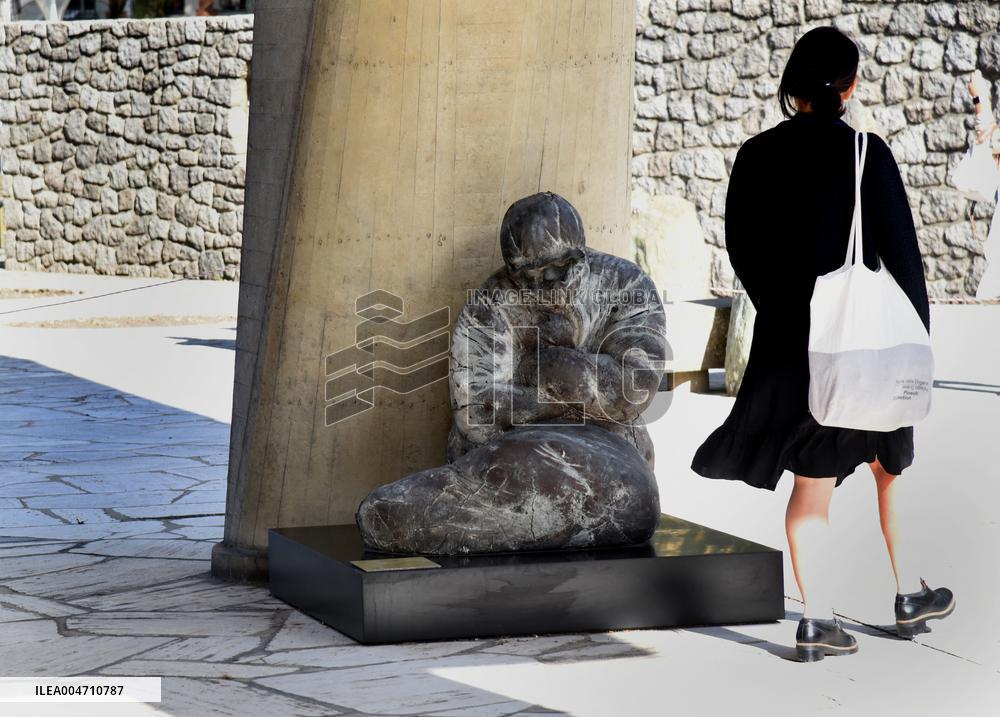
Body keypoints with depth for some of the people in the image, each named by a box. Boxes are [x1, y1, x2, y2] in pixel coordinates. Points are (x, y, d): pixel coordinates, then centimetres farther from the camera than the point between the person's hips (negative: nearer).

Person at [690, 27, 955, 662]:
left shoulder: (757, 156, -1)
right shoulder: (866, 154, -12)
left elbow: (741, 248, 7)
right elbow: (901, 250, -9)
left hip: (787, 340, 2)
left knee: (814, 478, 9)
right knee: (890, 465, 18)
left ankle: (819, 618, 5)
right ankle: (911, 595, 28)